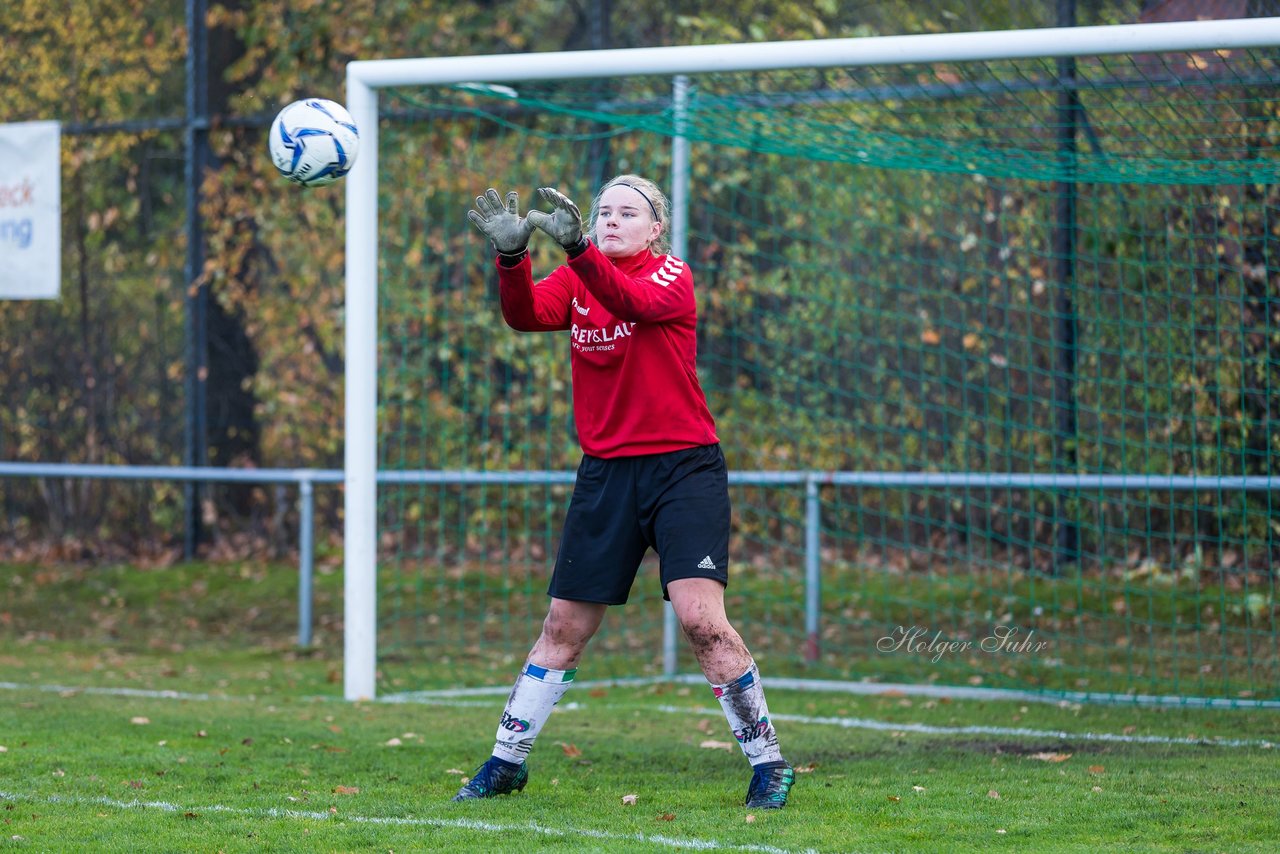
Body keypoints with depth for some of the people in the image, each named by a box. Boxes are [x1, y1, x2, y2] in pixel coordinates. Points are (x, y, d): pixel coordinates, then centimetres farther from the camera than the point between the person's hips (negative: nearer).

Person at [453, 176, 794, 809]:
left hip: (684, 470, -4)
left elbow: (633, 300, -28)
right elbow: (525, 314, -15)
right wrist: (510, 253, -35)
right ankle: (505, 763, 21)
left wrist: (577, 247, -45)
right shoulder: (573, 281, 6)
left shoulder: (672, 277, -5)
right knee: (563, 629, 8)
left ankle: (768, 763, -4)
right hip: (606, 474, 4)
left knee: (702, 620, -16)